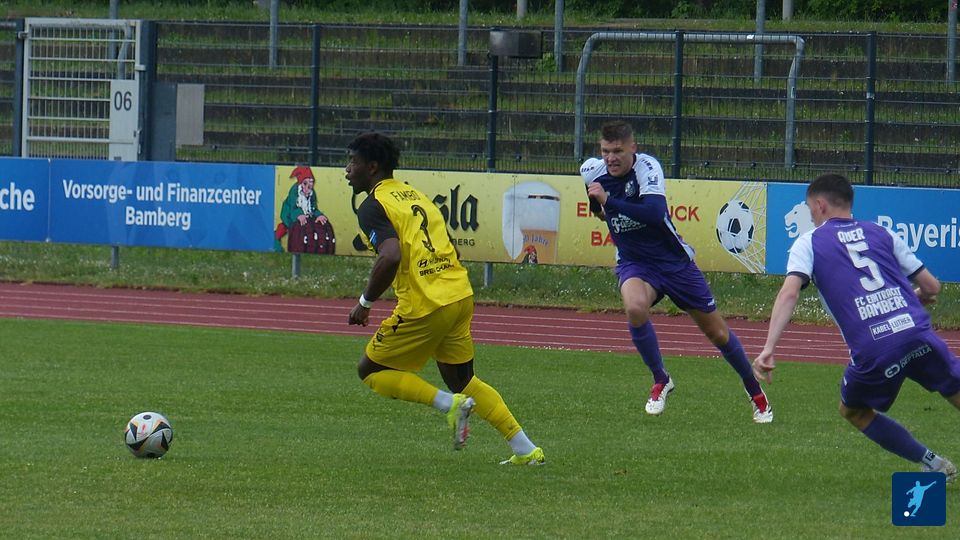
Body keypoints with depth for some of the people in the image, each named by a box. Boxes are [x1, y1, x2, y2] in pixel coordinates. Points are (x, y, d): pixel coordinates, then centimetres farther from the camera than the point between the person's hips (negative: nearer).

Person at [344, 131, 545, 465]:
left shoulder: (372, 206, -7)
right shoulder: (414, 195, 20)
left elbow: (391, 257, -24)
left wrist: (365, 302, -12)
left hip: (423, 306, -8)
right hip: (460, 295, 8)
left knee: (370, 371, 9)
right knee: (462, 380, 21)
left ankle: (450, 404, -7)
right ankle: (526, 449, 15)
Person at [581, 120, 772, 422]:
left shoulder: (647, 168, -24)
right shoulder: (592, 171, -9)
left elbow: (655, 213, -42)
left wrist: (609, 201, -46)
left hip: (673, 259, -2)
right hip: (633, 264, 2)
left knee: (717, 332, 8)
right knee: (635, 307, -32)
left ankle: (755, 392, 31)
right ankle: (660, 380, -10)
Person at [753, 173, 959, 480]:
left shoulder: (809, 242, 13)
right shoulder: (881, 234, 20)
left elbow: (789, 292, -6)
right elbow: (931, 287, 20)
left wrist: (768, 349, -13)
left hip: (874, 351, -2)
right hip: (917, 334, 2)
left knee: (853, 411, 24)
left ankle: (933, 464, 17)